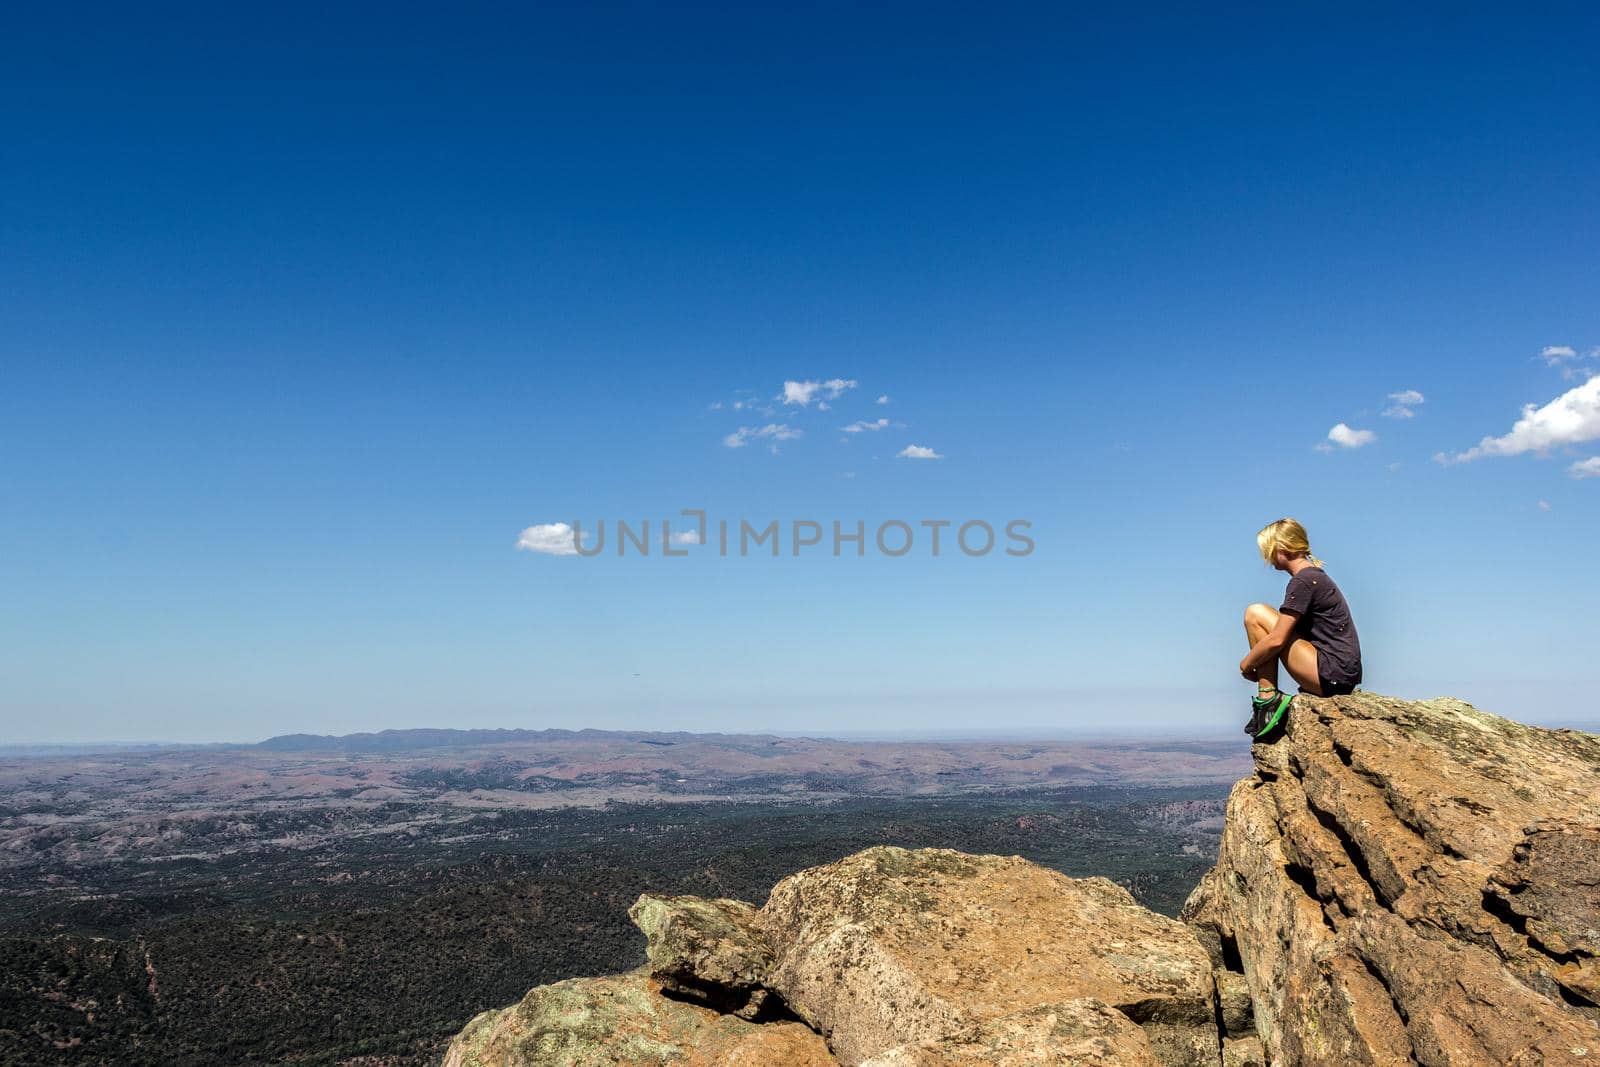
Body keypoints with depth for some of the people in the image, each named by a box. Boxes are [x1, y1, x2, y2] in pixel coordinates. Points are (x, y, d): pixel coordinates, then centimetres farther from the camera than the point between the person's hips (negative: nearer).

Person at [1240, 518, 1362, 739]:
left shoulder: (1302, 581, -13)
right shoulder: (1316, 575, 18)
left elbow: (1277, 641, -17)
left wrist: (1246, 663, -1)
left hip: (1333, 675, -10)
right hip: (1346, 677, 10)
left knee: (1255, 614, -9)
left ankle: (1268, 700, -9)